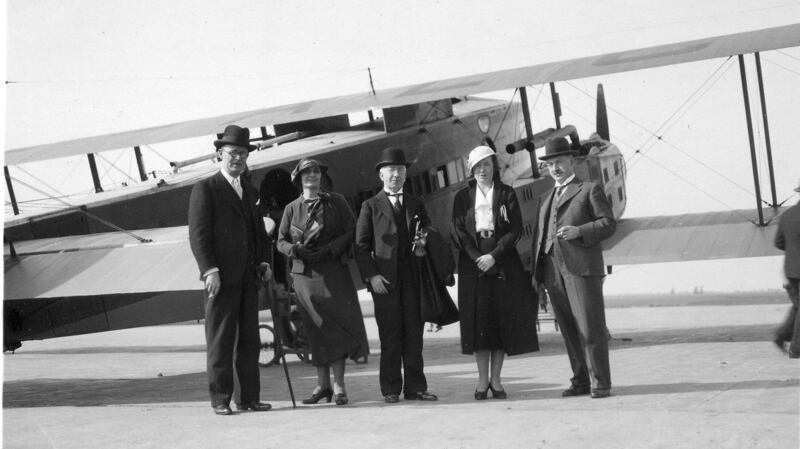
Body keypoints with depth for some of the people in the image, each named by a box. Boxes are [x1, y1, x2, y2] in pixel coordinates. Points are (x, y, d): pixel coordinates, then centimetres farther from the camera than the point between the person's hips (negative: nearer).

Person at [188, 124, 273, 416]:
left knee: (249, 340, 7)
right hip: (220, 277, -6)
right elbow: (197, 234, -7)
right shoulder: (205, 189, -1)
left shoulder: (251, 193, 20)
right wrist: (210, 270, -16)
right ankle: (220, 400, 1)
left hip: (248, 277, 6)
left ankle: (248, 397, 11)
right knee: (220, 340, -3)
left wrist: (263, 262, 9)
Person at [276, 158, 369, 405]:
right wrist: (296, 250, -12)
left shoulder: (336, 202, 7)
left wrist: (328, 250, -10)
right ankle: (322, 385, 10)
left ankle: (339, 385, -7)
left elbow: (352, 232, 2)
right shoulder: (292, 208, 11)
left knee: (337, 327, -9)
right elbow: (281, 241, 10)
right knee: (316, 330, 3)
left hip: (333, 273, -2)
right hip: (303, 273, 2)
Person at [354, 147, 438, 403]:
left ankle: (415, 387, 9)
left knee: (414, 334, 3)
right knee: (390, 336, -2)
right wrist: (371, 276, -9)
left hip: (412, 278, 3)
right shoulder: (371, 207, 5)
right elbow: (361, 245, 1)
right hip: (384, 280, -3)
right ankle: (391, 389, 4)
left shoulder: (416, 205, 16)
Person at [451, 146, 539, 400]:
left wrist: (494, 255, -13)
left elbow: (516, 230, -1)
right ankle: (482, 380, 3)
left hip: (503, 263, 0)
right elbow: (459, 232, 2)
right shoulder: (462, 197, 8)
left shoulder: (507, 194, 5)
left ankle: (495, 379, 6)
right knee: (478, 321, -3)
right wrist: (477, 257, -12)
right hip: (473, 264, 0)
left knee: (503, 320, -1)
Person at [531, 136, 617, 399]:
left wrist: (578, 231, -16)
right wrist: (536, 272, 12)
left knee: (590, 328, -8)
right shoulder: (545, 198, 25)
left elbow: (609, 224, 0)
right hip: (553, 273, 6)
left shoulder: (590, 190, 8)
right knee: (569, 331, 6)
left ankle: (600, 383, -4)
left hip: (582, 269, -5)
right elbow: (538, 235, 22)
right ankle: (581, 381, 11)